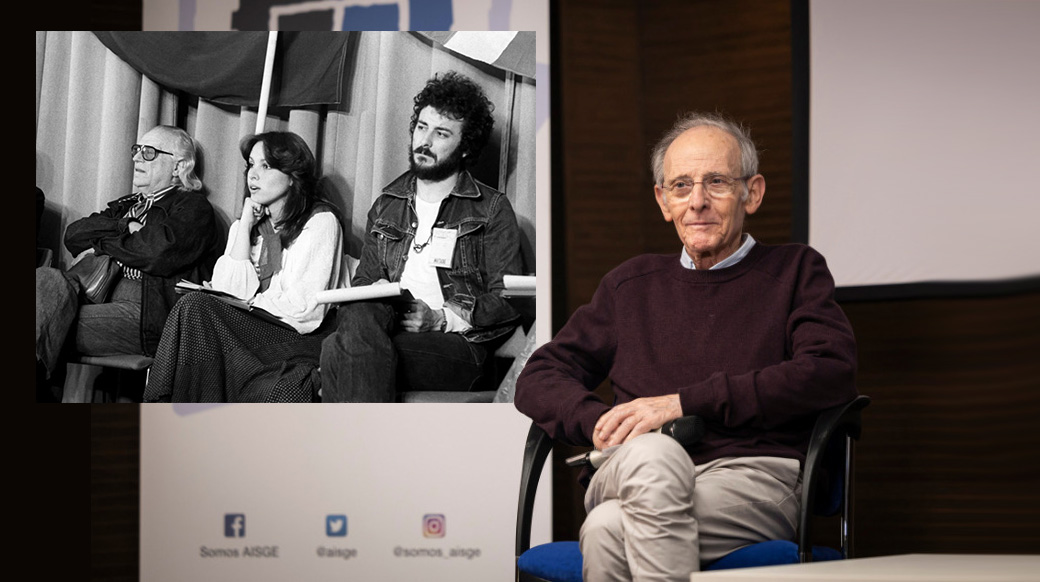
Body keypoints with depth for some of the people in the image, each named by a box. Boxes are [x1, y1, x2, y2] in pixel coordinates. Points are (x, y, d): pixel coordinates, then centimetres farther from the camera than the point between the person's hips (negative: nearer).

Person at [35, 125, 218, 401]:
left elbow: (158, 251, -15)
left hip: (147, 316, -7)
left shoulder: (193, 207, 5)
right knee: (46, 279, -22)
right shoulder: (127, 205, 29)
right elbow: (74, 235, 15)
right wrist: (125, 229, -1)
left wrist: (103, 243, 0)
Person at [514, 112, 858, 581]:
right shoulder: (631, 285, 28)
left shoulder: (794, 271, 17)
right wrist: (599, 422, -3)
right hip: (628, 479, 3)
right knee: (652, 454, -38)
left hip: (754, 481, -3)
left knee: (608, 530, -36)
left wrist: (684, 402, -8)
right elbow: (538, 379, 23)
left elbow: (832, 374, -2)